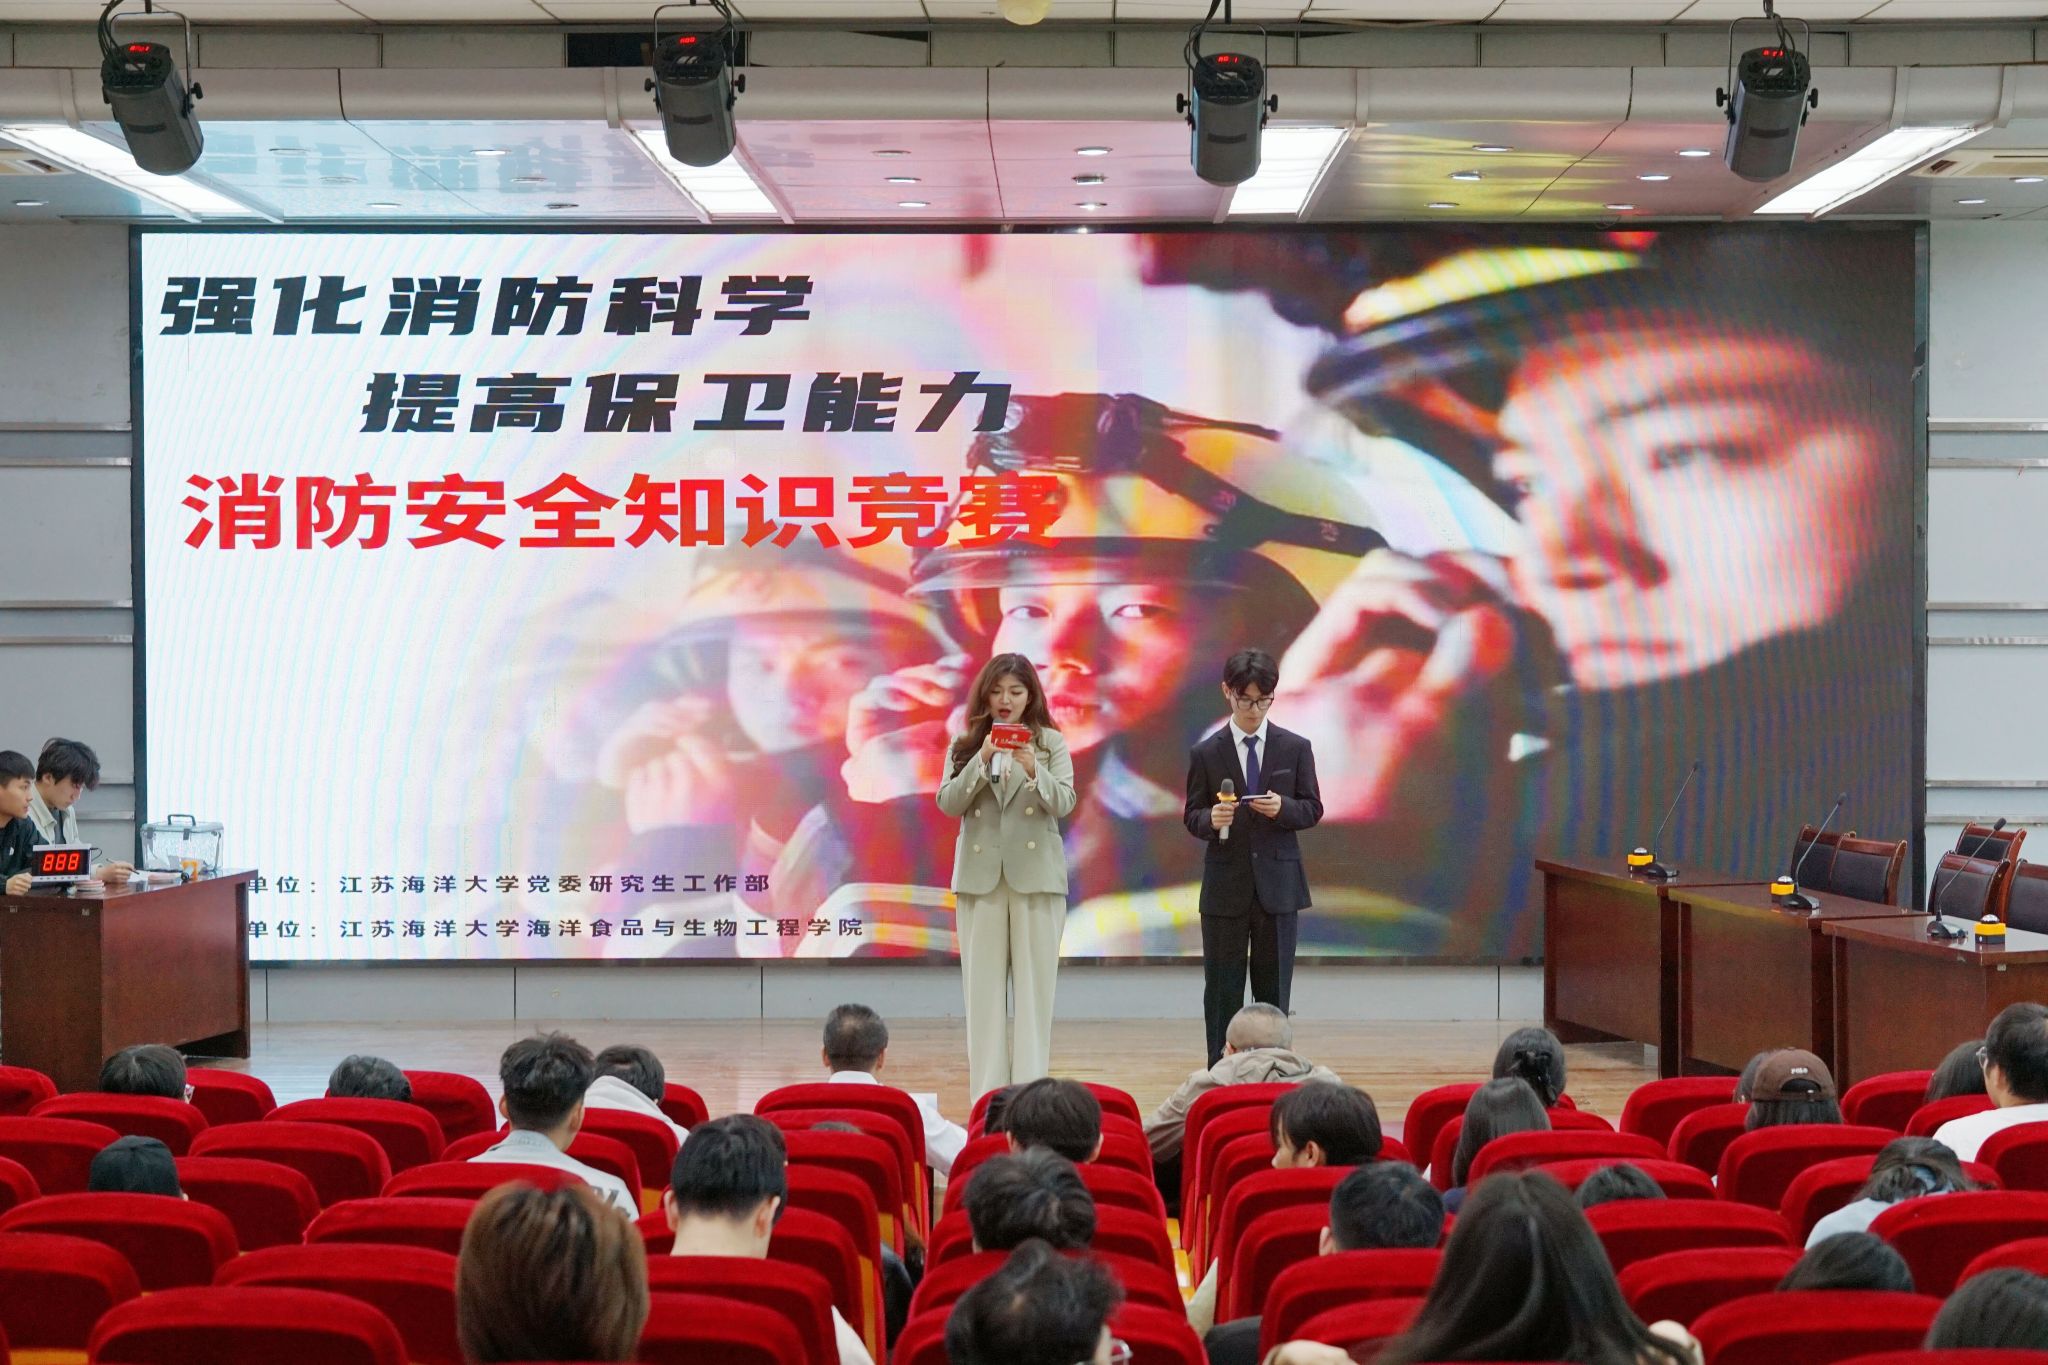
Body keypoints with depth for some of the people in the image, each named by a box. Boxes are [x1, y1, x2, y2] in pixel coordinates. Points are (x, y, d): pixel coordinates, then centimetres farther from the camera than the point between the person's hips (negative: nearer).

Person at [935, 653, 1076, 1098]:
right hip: (979, 875, 1)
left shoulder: (1051, 743, 3)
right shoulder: (965, 744, 7)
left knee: (1034, 984, 0)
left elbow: (1064, 803, -6)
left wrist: (1033, 770, -24)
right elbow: (948, 803, -2)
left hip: (1036, 874, -1)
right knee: (983, 987, 3)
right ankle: (987, 1091, 7)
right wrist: (983, 761, -15)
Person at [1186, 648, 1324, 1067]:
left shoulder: (1296, 748, 3)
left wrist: (1283, 808, -17)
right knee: (1222, 989, 3)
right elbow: (1192, 816, 3)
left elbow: (1313, 809, 4)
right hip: (1225, 886, 0)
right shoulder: (1205, 754, 1)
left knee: (1274, 988, 5)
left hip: (1278, 883, 1)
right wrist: (1211, 820, -20)